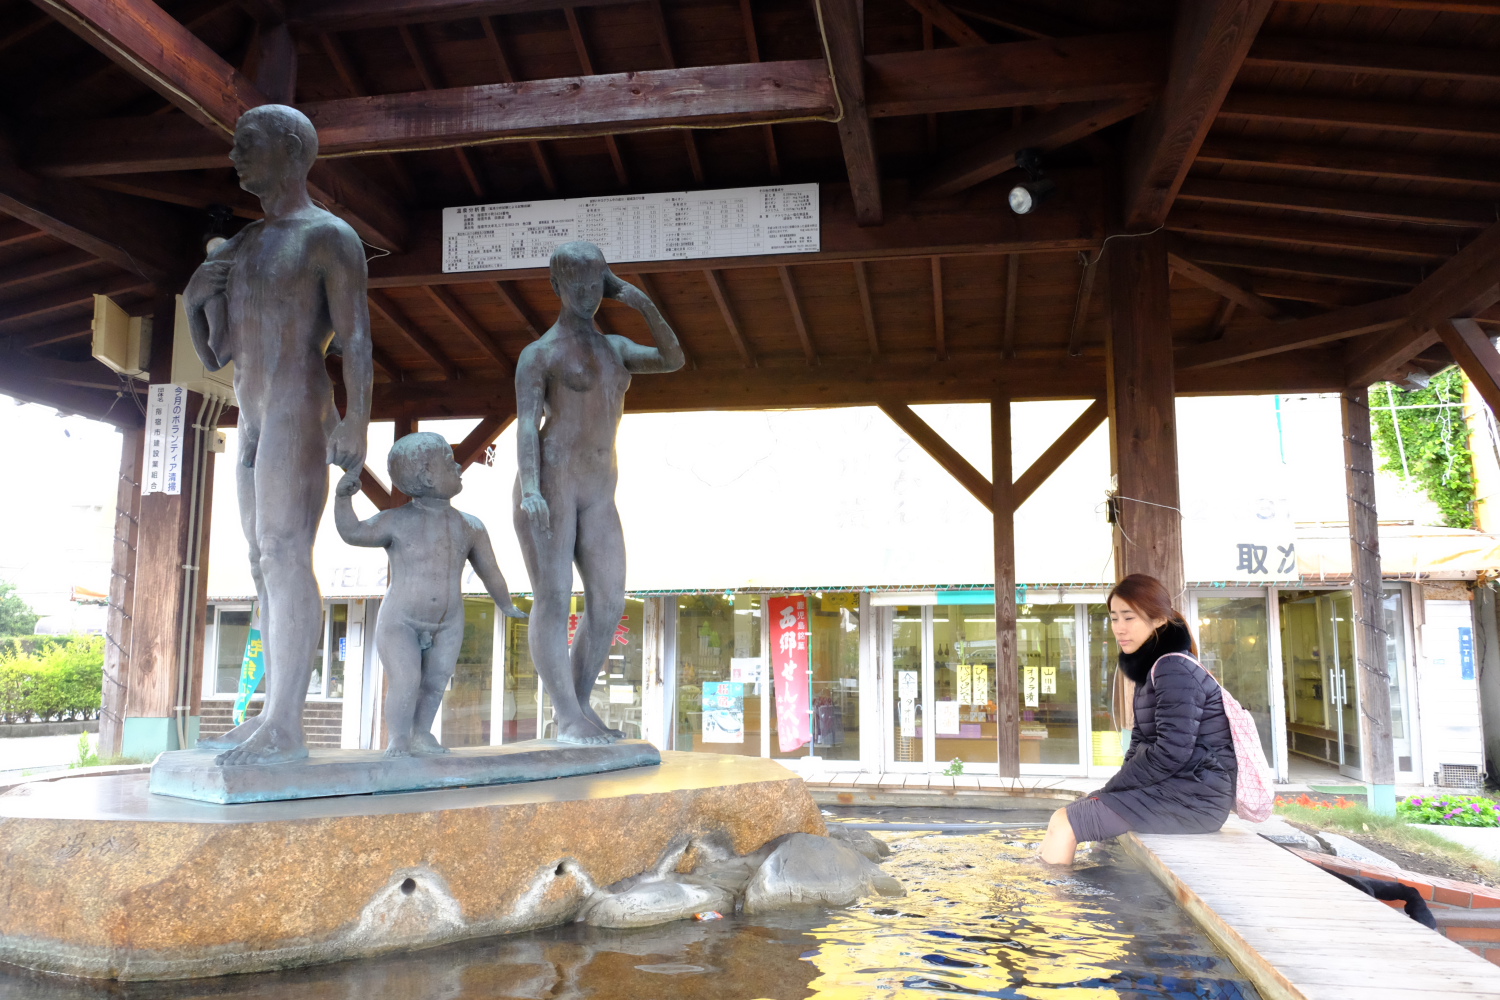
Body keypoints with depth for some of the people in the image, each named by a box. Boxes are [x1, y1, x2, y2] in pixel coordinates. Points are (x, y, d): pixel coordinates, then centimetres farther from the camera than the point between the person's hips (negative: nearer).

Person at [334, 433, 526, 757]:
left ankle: (421, 734, 26)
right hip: (400, 622, -4)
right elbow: (353, 533, -15)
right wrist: (343, 498, -29)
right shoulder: (397, 521, -8)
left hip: (447, 625, 4)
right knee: (405, 681, -11)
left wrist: (506, 605, 19)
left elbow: (489, 570, 11)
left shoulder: (469, 527, 1)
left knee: (435, 683, 8)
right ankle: (397, 741, 6)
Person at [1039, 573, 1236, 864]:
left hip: (1194, 796, -10)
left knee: (1064, 824, -14)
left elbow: (1170, 753, -22)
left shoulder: (1174, 668, -15)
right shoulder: (1152, 667, 16)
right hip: (1169, 788, 10)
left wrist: (1105, 792, -12)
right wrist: (1107, 794, 1)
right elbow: (1141, 745, 17)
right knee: (1064, 816, 7)